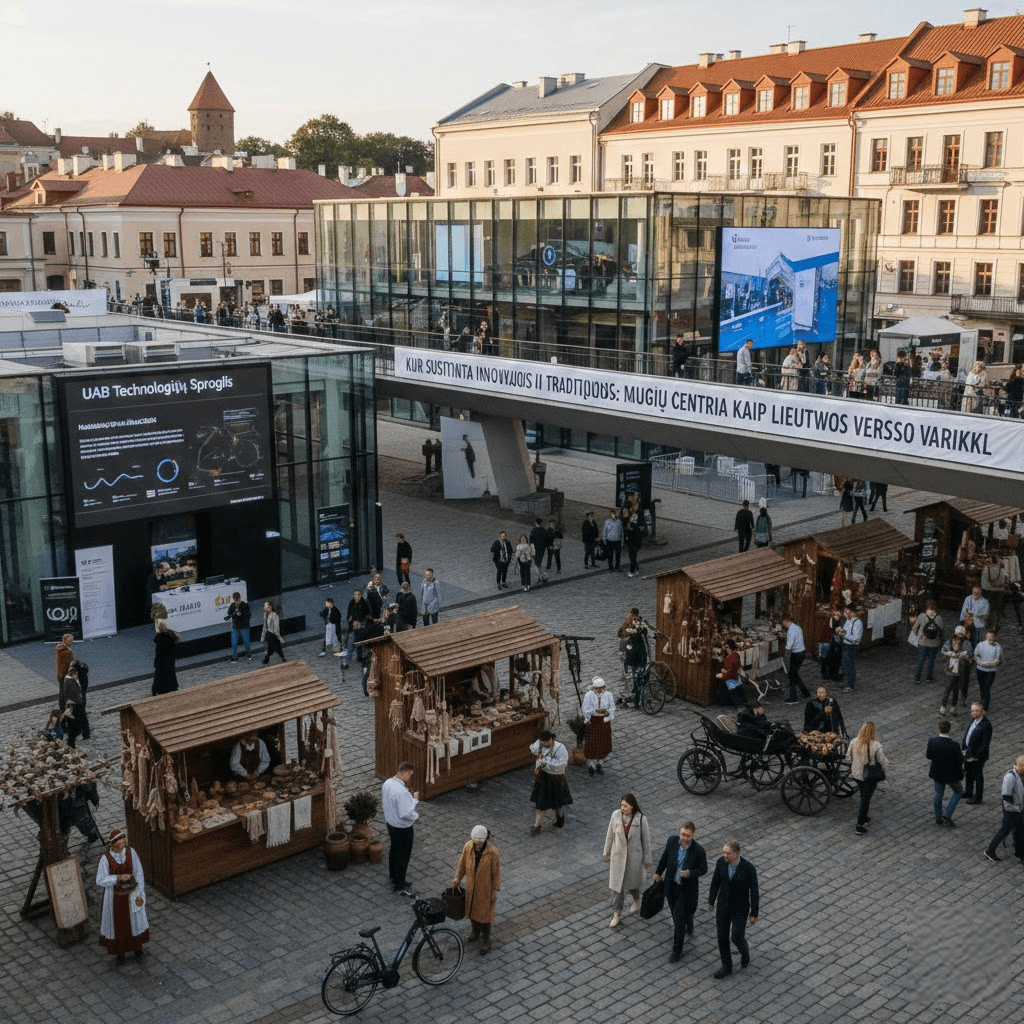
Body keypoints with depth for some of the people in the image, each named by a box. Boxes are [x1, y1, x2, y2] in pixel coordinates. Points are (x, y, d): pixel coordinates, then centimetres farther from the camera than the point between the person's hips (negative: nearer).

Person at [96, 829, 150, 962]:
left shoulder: (131, 852, -18)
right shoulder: (106, 858, -23)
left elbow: (139, 874, -9)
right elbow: (100, 881, -19)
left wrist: (140, 894, -10)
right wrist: (118, 877, -32)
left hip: (131, 894, 2)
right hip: (115, 896, -2)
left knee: (135, 920, 19)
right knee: (117, 922, 17)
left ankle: (137, 946, 46)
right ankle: (120, 950, 43)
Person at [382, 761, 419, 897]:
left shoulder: (387, 784, -5)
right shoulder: (402, 792, -34)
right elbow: (406, 814, -33)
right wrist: (414, 800, -17)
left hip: (390, 823, 9)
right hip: (402, 828, -9)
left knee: (394, 850, 25)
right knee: (403, 855, 8)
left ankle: (395, 877, 44)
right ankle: (400, 886, 20)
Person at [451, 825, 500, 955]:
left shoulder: (493, 853, -27)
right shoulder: (468, 847, -16)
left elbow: (496, 873, -16)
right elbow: (462, 864, 1)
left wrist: (495, 891, -11)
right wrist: (457, 878, 1)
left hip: (485, 889, -4)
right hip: (471, 887, 4)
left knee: (485, 914, 10)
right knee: (471, 909, 23)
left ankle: (486, 940, 31)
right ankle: (475, 931, 50)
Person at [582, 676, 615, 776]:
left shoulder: (608, 695, -5)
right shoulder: (588, 695, -12)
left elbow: (612, 708, -1)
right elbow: (585, 710, -12)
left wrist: (606, 711, -23)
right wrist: (596, 711, -27)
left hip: (604, 722, 2)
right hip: (592, 722, -2)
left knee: (603, 744, 10)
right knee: (592, 744, 1)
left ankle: (600, 764, 29)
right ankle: (591, 764, 18)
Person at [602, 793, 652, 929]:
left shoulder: (641, 819, -18)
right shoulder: (616, 815, -12)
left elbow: (646, 840, -8)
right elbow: (610, 834, 2)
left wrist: (647, 859, -2)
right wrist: (607, 851, 11)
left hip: (634, 856, -1)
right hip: (618, 855, 1)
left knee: (632, 882, 17)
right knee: (618, 883, 3)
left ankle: (636, 900, 49)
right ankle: (617, 914, 14)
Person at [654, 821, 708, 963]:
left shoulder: (698, 850, -25)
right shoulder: (672, 840, -17)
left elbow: (703, 869, -10)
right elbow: (665, 857, 2)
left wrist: (690, 873, -29)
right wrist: (658, 872, 15)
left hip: (687, 888, -4)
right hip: (671, 885, 4)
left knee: (679, 918, -1)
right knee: (677, 913, 24)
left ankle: (677, 951, 17)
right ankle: (688, 925, 58)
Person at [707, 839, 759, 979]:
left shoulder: (749, 868, -29)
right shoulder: (721, 861, -17)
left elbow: (754, 892, -17)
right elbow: (715, 881, 0)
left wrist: (754, 914, -8)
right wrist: (711, 901, 11)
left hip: (740, 909, -3)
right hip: (723, 906, 4)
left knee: (737, 938, 5)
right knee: (722, 937, 12)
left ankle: (744, 951, 42)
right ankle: (727, 967, 34)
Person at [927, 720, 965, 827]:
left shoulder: (932, 741, -19)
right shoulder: (954, 745, -28)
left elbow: (929, 756, -5)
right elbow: (960, 762, -17)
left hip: (937, 774, 3)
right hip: (951, 774, -3)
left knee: (938, 794, 23)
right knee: (958, 791, 24)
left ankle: (938, 818, 36)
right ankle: (948, 815, 17)